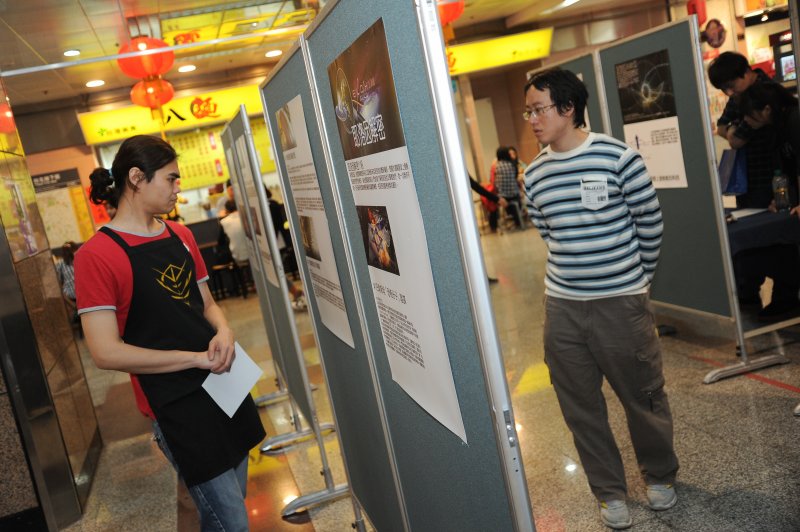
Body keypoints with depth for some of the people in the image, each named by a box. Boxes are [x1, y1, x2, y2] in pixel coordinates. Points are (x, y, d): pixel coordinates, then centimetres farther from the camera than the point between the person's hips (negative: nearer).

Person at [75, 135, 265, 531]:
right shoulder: (97, 255, -14)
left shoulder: (180, 236, 7)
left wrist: (224, 333, -8)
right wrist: (196, 358, -17)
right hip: (176, 408, -7)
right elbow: (107, 353, -18)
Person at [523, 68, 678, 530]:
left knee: (643, 396, 11)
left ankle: (660, 476, 39)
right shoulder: (534, 174, 4)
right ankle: (610, 491, 31)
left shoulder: (618, 156, -10)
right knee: (580, 405, 11)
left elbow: (651, 222, -1)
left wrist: (638, 277, 8)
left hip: (621, 302, -4)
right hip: (562, 306, 4)